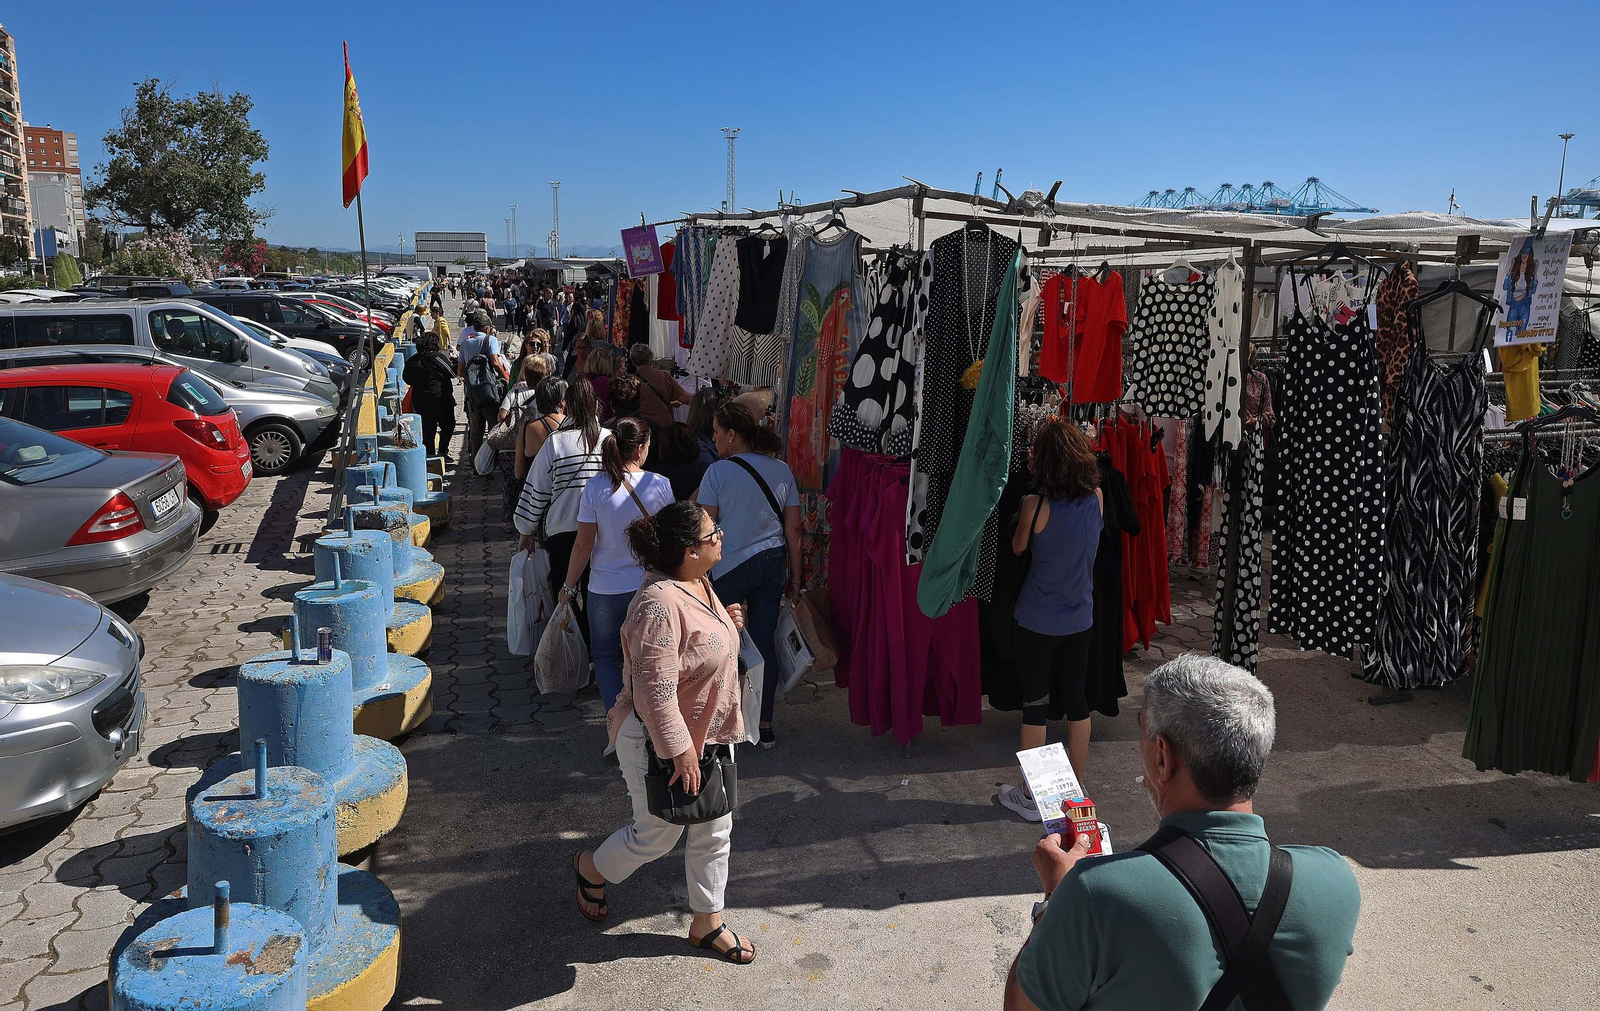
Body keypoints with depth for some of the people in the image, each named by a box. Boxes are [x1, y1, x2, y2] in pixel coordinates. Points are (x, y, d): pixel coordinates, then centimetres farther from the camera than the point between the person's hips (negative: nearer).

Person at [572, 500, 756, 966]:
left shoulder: (697, 584, -1)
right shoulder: (660, 605, -32)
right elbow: (654, 692, -31)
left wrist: (725, 624, 0)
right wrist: (680, 751, -25)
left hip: (707, 735, 9)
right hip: (663, 743, -9)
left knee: (714, 830, 16)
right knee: (657, 835, 12)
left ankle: (707, 923, 34)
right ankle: (592, 868, 42)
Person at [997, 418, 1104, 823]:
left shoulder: (1036, 504, -19)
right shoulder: (1096, 499, -6)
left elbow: (1017, 548, -2)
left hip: (1036, 622, -4)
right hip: (1080, 619, 4)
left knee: (1035, 702, 6)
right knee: (1076, 698, 16)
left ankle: (1031, 797, 17)